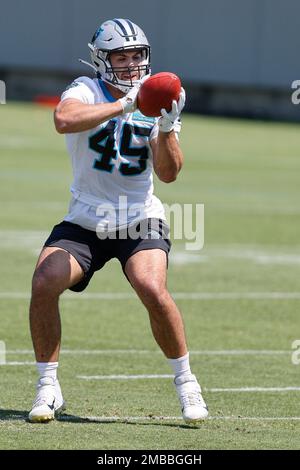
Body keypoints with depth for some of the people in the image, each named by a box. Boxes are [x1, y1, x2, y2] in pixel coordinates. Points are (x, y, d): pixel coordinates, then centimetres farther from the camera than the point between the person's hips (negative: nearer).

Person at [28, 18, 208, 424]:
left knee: (153, 290, -25)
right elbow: (64, 120, -32)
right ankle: (48, 389, -5)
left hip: (140, 221, 0)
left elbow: (168, 173, -7)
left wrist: (167, 126, -22)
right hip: (85, 222, 0)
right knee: (44, 283, -21)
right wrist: (125, 105, -35)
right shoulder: (86, 91, -7)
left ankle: (186, 383, -6)